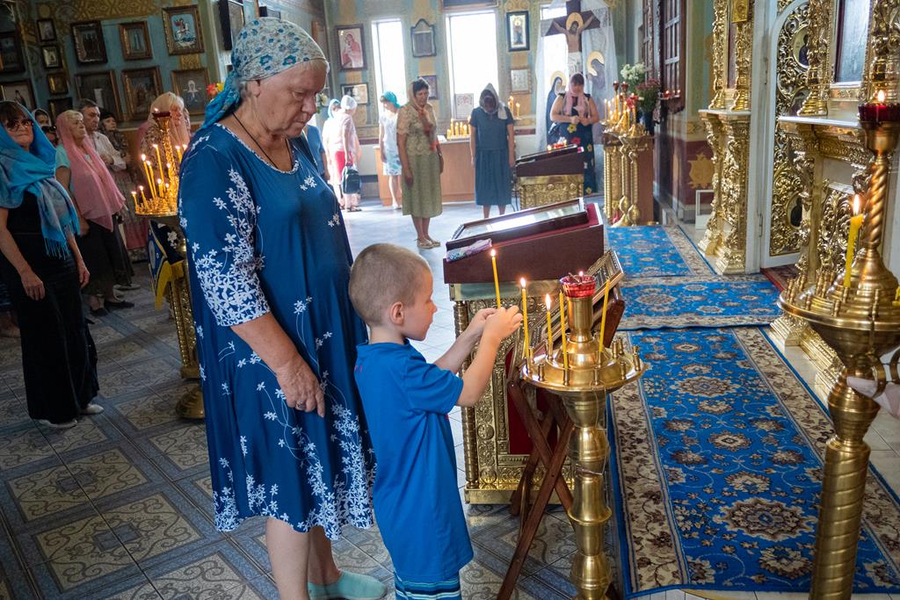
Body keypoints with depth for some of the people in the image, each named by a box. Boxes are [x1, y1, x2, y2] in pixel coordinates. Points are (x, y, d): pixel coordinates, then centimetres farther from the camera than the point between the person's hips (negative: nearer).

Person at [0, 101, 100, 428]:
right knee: (45, 336, 4)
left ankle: (78, 396, 28)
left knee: (74, 330, 13)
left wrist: (78, 258, 12)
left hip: (60, 260, 7)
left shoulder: (39, 164, 12)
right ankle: (51, 409, 20)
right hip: (29, 263, -7)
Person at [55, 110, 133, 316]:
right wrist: (78, 219, -19)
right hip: (87, 216, -7)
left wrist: (117, 202, 13)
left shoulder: (88, 149, 13)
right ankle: (93, 300, 14)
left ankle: (109, 295, 22)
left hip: (105, 212, 7)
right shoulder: (63, 153, -10)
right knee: (94, 260, 0)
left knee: (110, 255, 10)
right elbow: (63, 190, -15)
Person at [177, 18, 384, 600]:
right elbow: (225, 282, -22)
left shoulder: (296, 144, 6)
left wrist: (352, 325, 16)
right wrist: (287, 363, -21)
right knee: (288, 476, 7)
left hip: (327, 335, 8)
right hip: (270, 354, -8)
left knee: (318, 461, 21)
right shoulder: (215, 161, -19)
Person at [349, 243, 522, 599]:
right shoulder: (399, 370, -32)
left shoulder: (369, 358, -2)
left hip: (398, 500, 9)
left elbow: (432, 382, 9)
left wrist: (470, 336, 2)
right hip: (421, 512, -9)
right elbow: (468, 393, -22)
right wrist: (492, 336, -11)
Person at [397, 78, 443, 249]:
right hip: (415, 159, -6)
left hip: (431, 159, 6)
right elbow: (401, 142, -15)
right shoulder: (406, 112, -12)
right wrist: (406, 168, -19)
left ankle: (426, 234, 22)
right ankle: (420, 237, 14)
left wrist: (440, 156, 11)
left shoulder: (429, 109, 6)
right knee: (417, 196, 4)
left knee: (429, 196, 11)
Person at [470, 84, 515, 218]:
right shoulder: (476, 112, -4)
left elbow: (511, 134, -2)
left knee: (502, 187, 6)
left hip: (501, 154, 0)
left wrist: (511, 156, -6)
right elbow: (472, 136, 1)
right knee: (485, 187, 5)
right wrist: (473, 157, 0)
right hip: (483, 155, 0)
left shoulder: (504, 111, -5)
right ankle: (486, 219, 14)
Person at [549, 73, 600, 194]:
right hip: (566, 139, -2)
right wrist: (570, 119, -17)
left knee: (584, 165, -4)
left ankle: (585, 191, -1)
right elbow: (552, 116, -4)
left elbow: (596, 117, 10)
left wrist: (588, 120, -14)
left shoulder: (587, 99, 10)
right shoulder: (561, 98, 5)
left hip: (583, 139, 2)